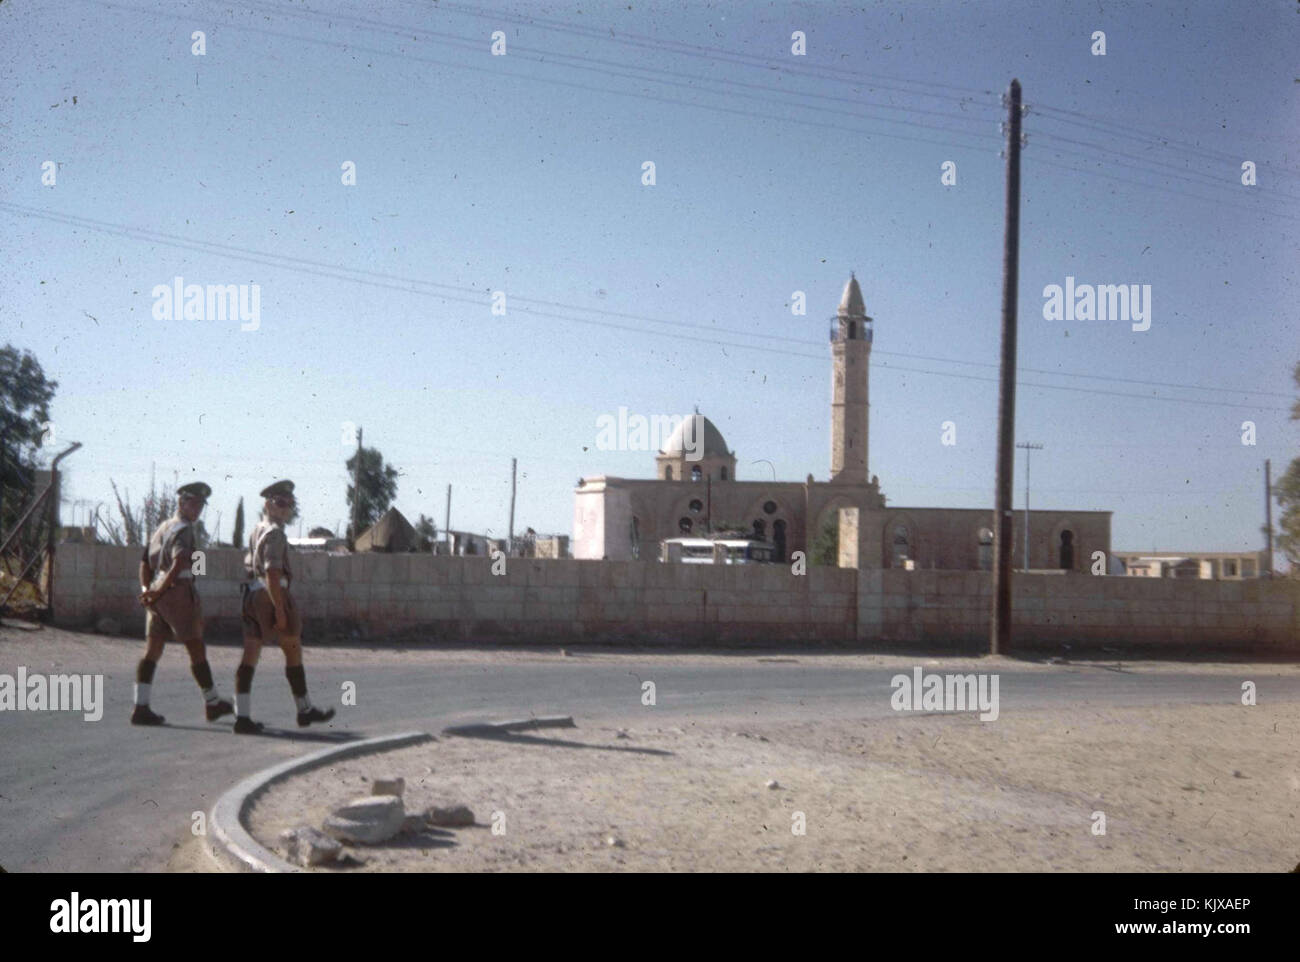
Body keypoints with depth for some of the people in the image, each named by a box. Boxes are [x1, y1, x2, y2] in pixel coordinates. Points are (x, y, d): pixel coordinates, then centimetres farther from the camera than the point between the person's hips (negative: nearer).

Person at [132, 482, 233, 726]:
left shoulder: (163, 527, 19)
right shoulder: (183, 529, -9)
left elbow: (145, 563, 17)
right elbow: (180, 561, -26)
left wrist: (147, 590, 5)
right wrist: (160, 590, -21)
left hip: (157, 596, 8)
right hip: (178, 593, -8)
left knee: (152, 651, 4)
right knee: (197, 650, 4)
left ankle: (141, 707, -3)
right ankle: (212, 703, 14)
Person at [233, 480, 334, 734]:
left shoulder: (257, 530, 18)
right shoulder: (274, 532, -12)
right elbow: (272, 573, -21)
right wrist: (280, 610, -22)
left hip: (253, 596, 9)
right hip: (272, 598, -9)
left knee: (249, 658, 1)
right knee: (294, 653, 6)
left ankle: (242, 717, -4)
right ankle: (305, 710, 18)